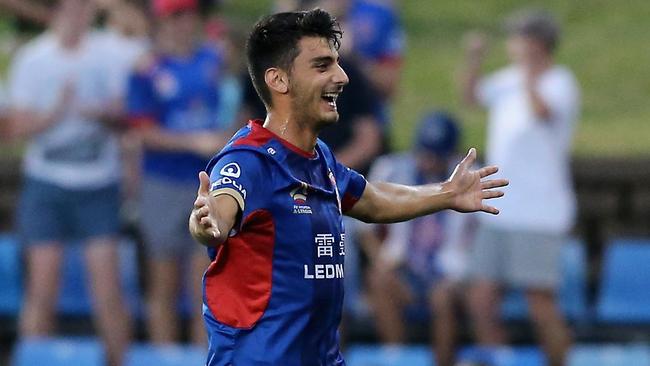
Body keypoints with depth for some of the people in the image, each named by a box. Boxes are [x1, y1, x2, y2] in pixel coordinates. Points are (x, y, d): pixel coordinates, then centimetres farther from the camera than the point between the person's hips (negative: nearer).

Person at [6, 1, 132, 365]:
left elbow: (122, 119, 7)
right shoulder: (31, 59, -1)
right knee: (42, 292, 0)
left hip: (99, 184, 1)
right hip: (47, 184, -1)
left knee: (109, 290, -5)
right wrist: (57, 112, -19)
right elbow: (19, 126, -3)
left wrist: (102, 115, -15)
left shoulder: (106, 55, 3)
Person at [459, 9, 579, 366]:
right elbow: (473, 95, 28)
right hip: (498, 214, 8)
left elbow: (541, 111, -31)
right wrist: (474, 61, 12)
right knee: (481, 303, 7)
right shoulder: (510, 79, 12)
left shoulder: (560, 83, -10)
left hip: (538, 216, -8)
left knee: (541, 304, -5)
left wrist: (528, 69, -28)